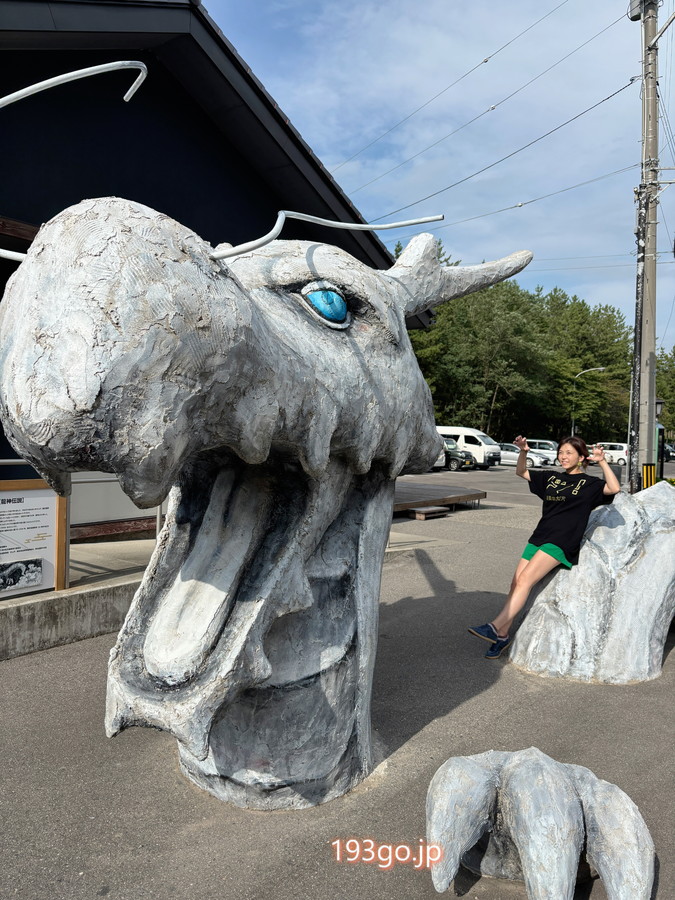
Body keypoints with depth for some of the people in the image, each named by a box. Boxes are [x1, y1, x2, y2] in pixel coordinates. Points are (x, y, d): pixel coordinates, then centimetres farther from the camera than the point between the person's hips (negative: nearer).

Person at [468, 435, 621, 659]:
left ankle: (495, 627, -23)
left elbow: (614, 489, -15)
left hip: (562, 542, -6)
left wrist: (602, 462, -21)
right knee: (516, 583, -5)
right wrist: (523, 452, 9)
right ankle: (503, 635, 3)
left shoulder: (588, 484, 3)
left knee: (525, 579, -20)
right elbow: (521, 472, 26)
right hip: (539, 537, 6)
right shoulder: (552, 479, 19)